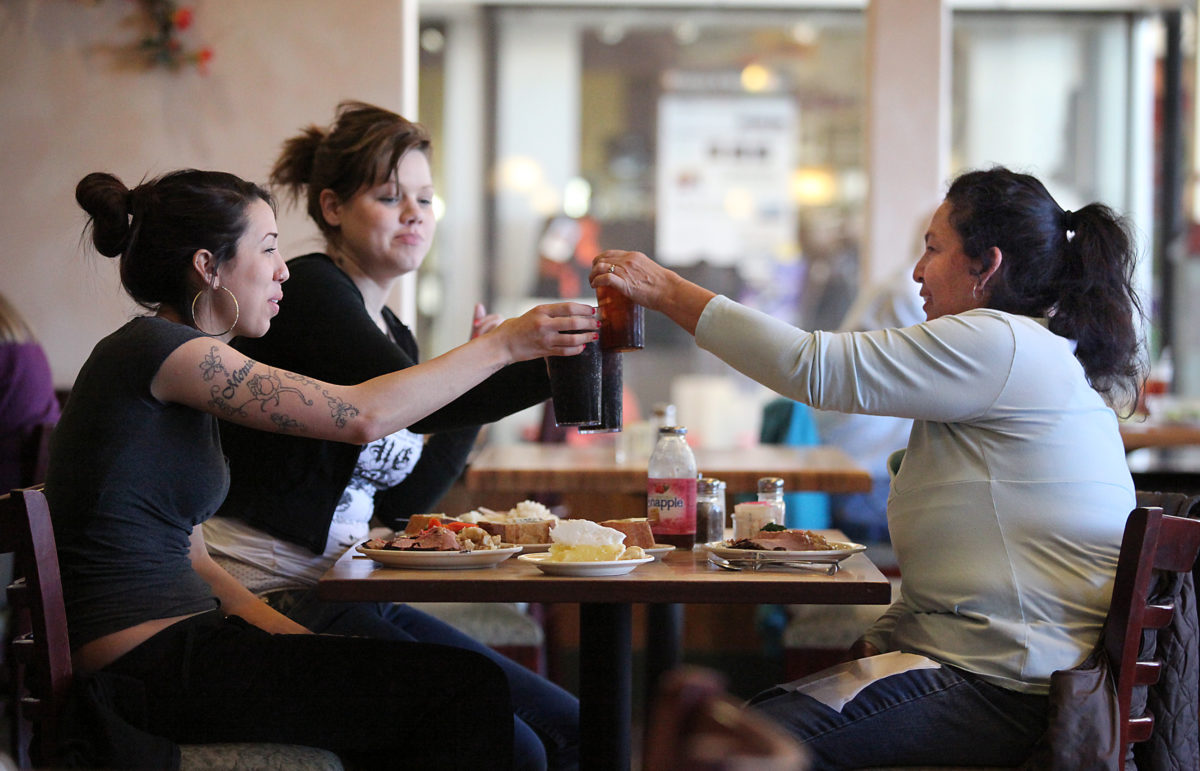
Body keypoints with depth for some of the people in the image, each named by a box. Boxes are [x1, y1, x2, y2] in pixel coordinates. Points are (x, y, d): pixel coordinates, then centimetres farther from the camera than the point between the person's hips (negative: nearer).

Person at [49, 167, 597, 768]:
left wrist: (303, 644, 6)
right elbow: (361, 415, -19)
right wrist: (501, 345, -10)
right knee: (470, 690, -12)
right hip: (150, 671, -10)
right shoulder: (157, 349, -13)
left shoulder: (162, 357, 18)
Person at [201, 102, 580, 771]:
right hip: (271, 601, -9)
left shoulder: (393, 333, 16)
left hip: (348, 600, 9)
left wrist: (487, 378, 11)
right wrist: (543, 369, -37)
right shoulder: (309, 290, -9)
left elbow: (396, 507, 14)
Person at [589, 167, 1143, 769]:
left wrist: (668, 291, -7)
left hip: (1006, 696, -11)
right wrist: (878, 642, 13)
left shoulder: (997, 345, -12)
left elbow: (815, 368, -15)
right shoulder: (1032, 355, 22)